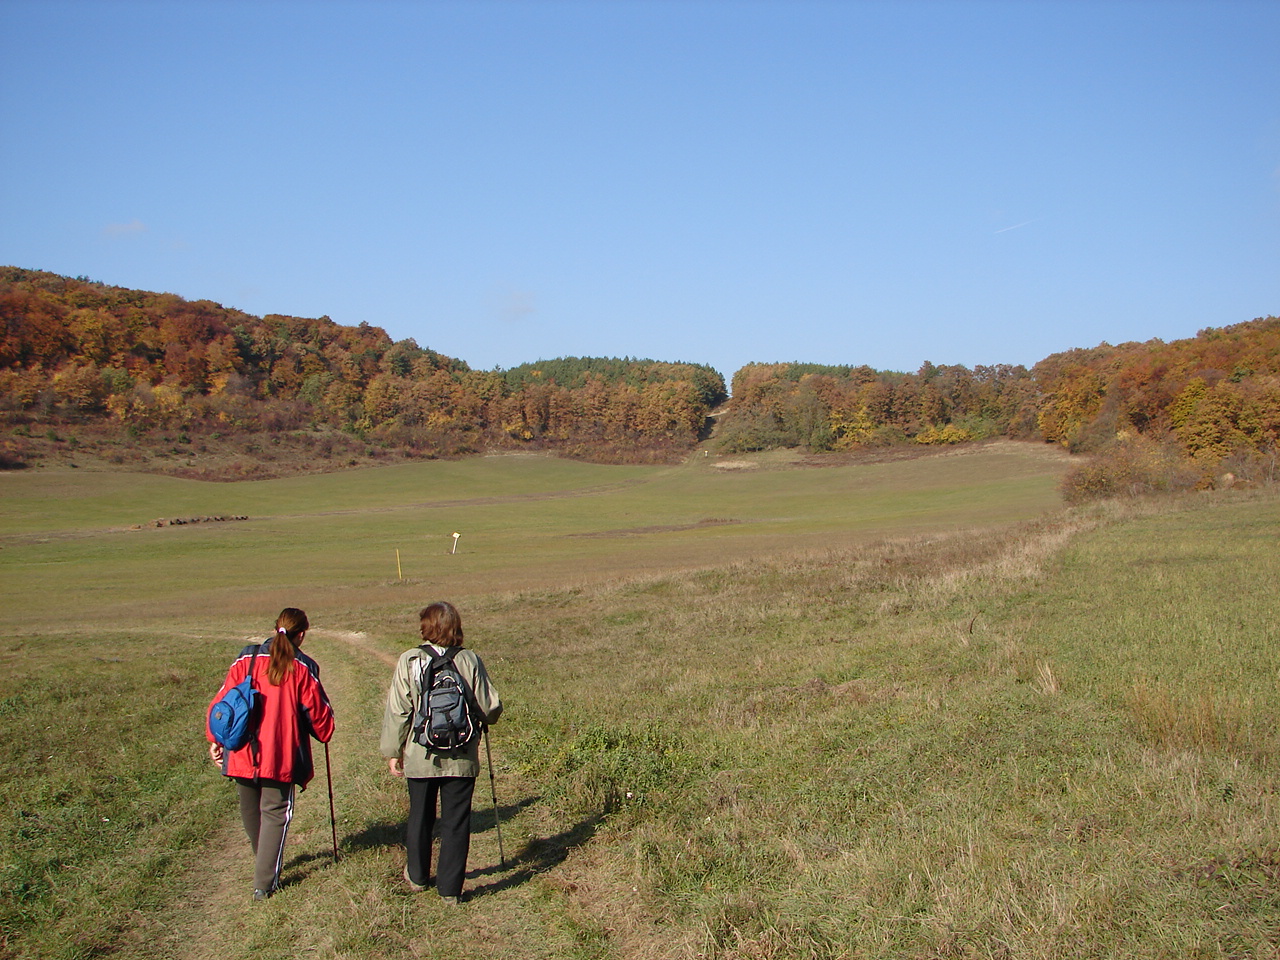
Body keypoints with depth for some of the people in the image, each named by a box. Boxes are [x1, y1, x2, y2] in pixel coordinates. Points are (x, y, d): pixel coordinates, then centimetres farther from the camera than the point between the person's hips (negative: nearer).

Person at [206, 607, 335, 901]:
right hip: (281, 758, -3)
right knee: (275, 814, 8)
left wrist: (215, 739, 13)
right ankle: (264, 882, 5)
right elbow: (318, 712, 0)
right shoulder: (303, 668, -6)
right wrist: (325, 733, 21)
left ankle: (266, 864, 41)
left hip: (241, 755, 3)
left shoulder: (246, 659, 1)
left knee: (250, 812, 21)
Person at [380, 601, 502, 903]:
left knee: (420, 818, 19)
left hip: (419, 757, 1)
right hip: (462, 759, -1)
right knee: (456, 822, 9)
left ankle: (417, 876, 37)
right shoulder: (470, 661, -9)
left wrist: (392, 751, 5)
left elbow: (397, 711, -6)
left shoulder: (409, 661, -9)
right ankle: (450, 888, 12)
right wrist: (474, 715, 17)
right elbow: (490, 708, -7)